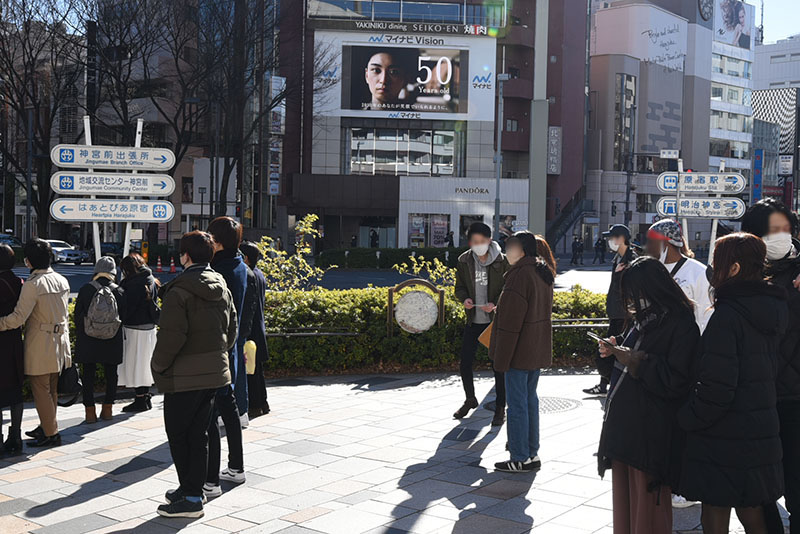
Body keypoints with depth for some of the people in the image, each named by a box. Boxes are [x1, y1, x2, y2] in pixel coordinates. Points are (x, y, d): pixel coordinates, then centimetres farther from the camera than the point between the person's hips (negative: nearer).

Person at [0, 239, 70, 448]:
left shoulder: (33, 285, -17)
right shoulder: (62, 281, 6)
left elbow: (18, 317, -22)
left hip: (40, 347, -8)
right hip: (60, 343, 8)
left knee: (41, 391, 2)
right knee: (51, 389, 18)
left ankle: (51, 434, 5)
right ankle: (46, 426, 30)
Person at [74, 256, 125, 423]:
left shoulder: (85, 290, -7)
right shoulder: (119, 292, -5)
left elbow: (77, 315, -1)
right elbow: (124, 317, 0)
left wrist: (79, 336, 12)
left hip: (88, 342, -1)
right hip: (112, 344, 1)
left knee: (88, 375, 8)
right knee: (111, 374, 13)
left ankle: (90, 411, 7)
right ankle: (107, 409, 16)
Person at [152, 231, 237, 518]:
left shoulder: (178, 292, -17)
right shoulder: (222, 288, 8)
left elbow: (171, 337, -20)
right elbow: (231, 330, 14)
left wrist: (158, 366, -6)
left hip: (184, 376, -8)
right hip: (215, 372, 8)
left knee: (178, 434, 4)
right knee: (198, 434, 15)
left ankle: (190, 498, 5)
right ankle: (193, 489, 22)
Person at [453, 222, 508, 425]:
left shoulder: (502, 261, -8)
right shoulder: (464, 261, 2)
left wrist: (496, 304, -22)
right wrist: (464, 299, -10)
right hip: (473, 320, 4)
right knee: (465, 363, 7)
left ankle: (500, 408, 17)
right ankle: (470, 399, 32)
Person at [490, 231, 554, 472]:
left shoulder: (520, 275, -20)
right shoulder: (544, 273, 9)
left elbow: (510, 321, -21)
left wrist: (501, 358, -17)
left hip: (519, 352, -9)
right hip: (538, 350, 9)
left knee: (517, 404, -1)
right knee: (531, 399, 16)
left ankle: (520, 458, 6)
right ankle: (532, 453, 23)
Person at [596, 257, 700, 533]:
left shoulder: (682, 326, -14)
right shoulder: (644, 321, 11)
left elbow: (675, 383, -20)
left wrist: (636, 363, -17)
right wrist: (617, 351, 3)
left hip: (650, 436, -8)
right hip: (625, 425, 8)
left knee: (646, 511, 3)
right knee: (625, 503, 14)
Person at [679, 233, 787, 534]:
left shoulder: (727, 316, -19)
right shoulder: (773, 311, 7)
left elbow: (716, 385, -24)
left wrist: (688, 419, -10)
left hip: (723, 441, -8)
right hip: (761, 431, 8)